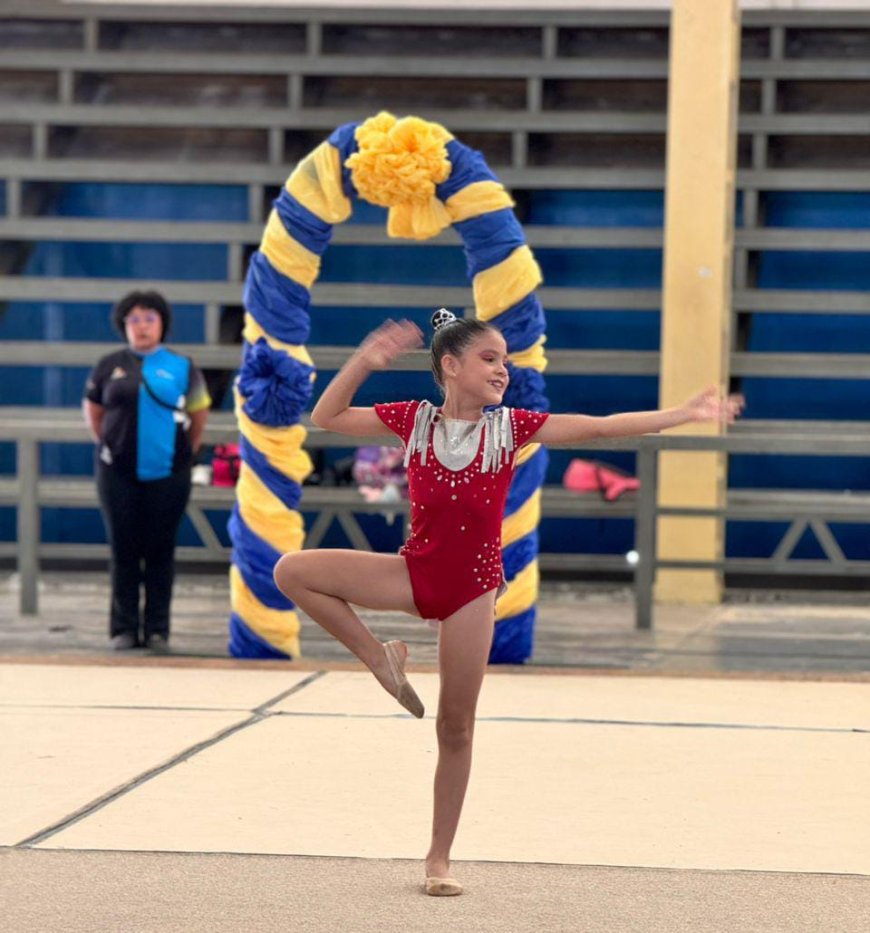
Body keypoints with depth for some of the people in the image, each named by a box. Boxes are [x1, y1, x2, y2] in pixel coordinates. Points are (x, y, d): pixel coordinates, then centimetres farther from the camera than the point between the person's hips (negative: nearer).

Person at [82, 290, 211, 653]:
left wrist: (186, 450, 11)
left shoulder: (182, 368, 3)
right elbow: (92, 410, 15)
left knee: (160, 551, 1)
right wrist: (107, 445, 10)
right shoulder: (110, 366, 4)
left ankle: (158, 629, 7)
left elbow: (199, 414, 13)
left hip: (167, 474, -1)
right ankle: (124, 629, 9)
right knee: (124, 549, 3)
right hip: (119, 473, 1)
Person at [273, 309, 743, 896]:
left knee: (456, 727, 3)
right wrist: (364, 362, -14)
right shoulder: (414, 420, -1)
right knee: (293, 571, -16)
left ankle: (440, 858, 13)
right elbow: (327, 418, 1)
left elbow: (602, 427, -7)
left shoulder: (511, 426, -2)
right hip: (413, 572, 1)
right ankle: (379, 657, -1)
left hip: (470, 588, -1)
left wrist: (685, 414, -14)